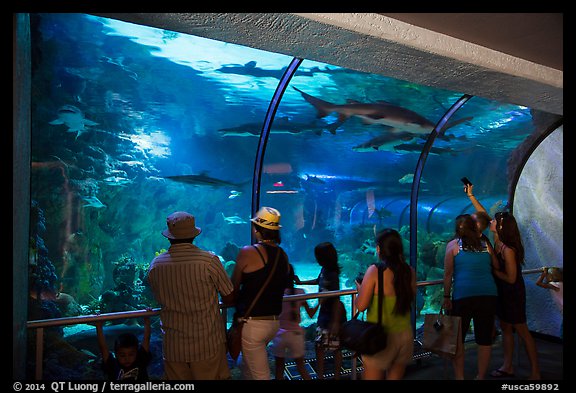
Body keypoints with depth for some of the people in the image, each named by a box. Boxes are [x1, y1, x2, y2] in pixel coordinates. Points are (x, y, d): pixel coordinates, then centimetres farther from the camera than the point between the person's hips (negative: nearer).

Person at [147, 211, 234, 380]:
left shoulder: (155, 265, -6)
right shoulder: (209, 260, -17)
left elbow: (160, 300, 10)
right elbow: (229, 298, -7)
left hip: (173, 347, 3)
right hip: (207, 345, -3)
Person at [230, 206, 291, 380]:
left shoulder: (248, 252, -14)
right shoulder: (283, 255, 3)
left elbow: (234, 287, -4)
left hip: (252, 324, -7)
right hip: (275, 322, 7)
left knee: (260, 374, 7)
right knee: (245, 365, 26)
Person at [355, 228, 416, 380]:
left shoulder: (375, 270, -16)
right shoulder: (409, 271, -2)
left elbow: (361, 306, -15)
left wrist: (360, 289, 3)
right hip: (405, 335, 5)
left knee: (373, 376, 9)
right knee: (395, 377, 17)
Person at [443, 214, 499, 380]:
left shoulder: (453, 245, 3)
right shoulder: (485, 244, 10)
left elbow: (448, 274, 0)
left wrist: (446, 297, 3)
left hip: (463, 295, -3)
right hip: (489, 294, 3)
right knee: (485, 338, 11)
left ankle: (459, 376, 13)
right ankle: (480, 376, 21)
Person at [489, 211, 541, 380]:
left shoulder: (508, 249, -27)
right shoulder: (498, 242, -4)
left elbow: (511, 278, -23)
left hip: (513, 294, -8)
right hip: (502, 292, 8)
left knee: (522, 331, 3)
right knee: (505, 327, 15)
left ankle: (535, 372, 17)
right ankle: (508, 367, 27)